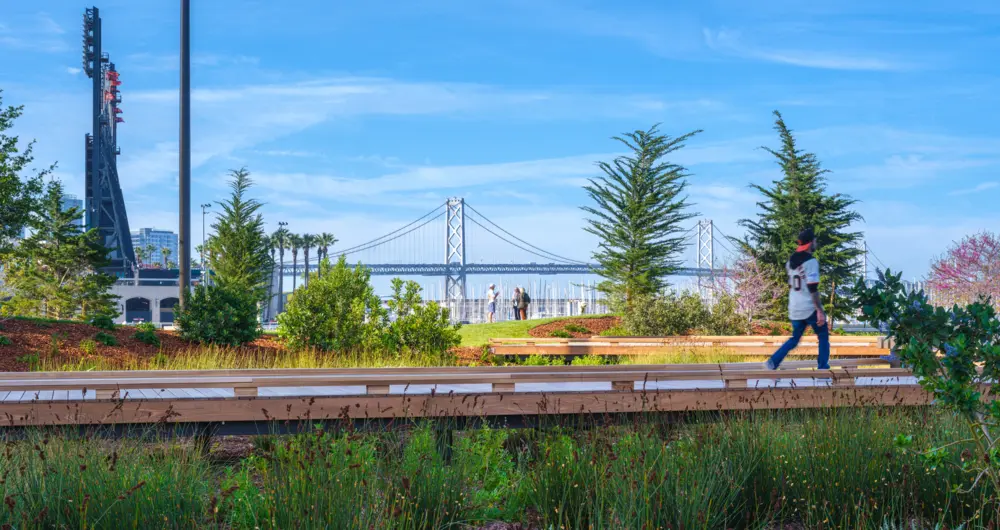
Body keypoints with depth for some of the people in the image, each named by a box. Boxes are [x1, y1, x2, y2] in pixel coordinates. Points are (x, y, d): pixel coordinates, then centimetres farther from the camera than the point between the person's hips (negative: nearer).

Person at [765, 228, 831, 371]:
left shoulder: (791, 261, 11)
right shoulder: (811, 261, -14)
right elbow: (813, 289, -20)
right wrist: (820, 311, -19)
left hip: (794, 308, 7)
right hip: (809, 308, -7)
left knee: (795, 338, 16)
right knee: (823, 336, 9)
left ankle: (773, 361, 1)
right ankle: (822, 367, 7)